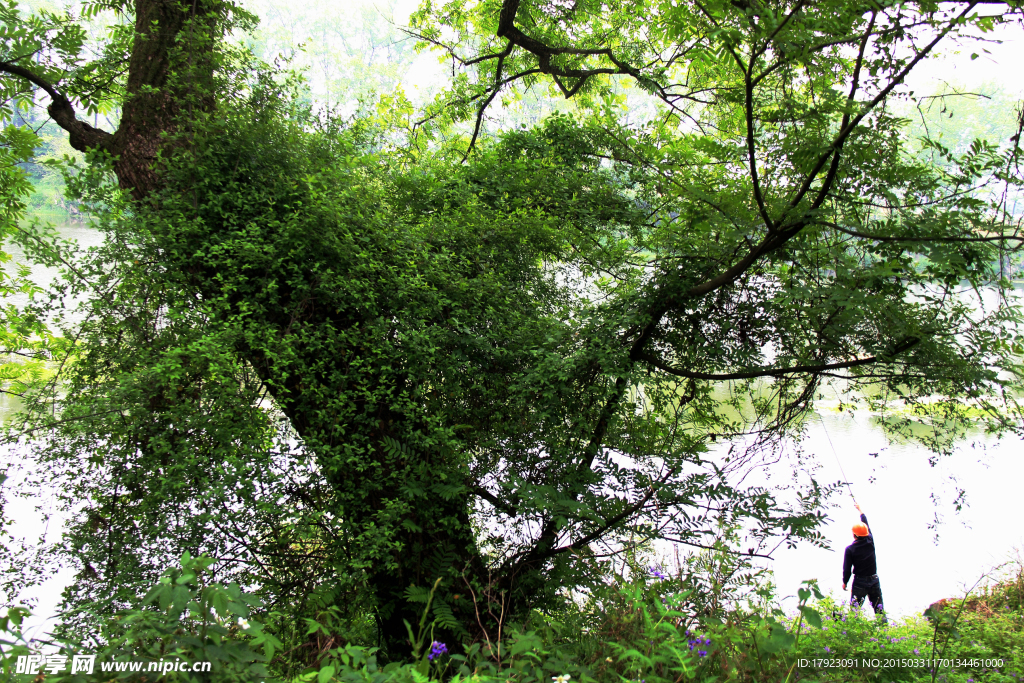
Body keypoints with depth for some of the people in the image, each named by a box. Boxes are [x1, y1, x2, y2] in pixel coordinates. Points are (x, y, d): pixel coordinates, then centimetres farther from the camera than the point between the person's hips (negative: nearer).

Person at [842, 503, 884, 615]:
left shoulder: (850, 549, -12)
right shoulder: (870, 542, -3)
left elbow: (847, 569, -9)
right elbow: (867, 524, 15)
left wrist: (844, 582, 9)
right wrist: (860, 510, 30)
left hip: (859, 583, -4)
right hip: (874, 581, 4)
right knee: (879, 609, 11)